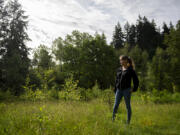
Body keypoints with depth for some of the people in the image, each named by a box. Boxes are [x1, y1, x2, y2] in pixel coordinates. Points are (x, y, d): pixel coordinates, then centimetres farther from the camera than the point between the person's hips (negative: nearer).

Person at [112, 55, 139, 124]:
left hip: (127, 90, -5)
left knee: (128, 106, 6)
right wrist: (115, 89, 11)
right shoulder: (119, 69, 9)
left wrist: (134, 89, -6)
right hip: (119, 90, 5)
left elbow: (136, 80, -4)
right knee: (115, 105, 2)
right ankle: (113, 120, 11)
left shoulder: (130, 70, -7)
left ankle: (128, 122, 17)